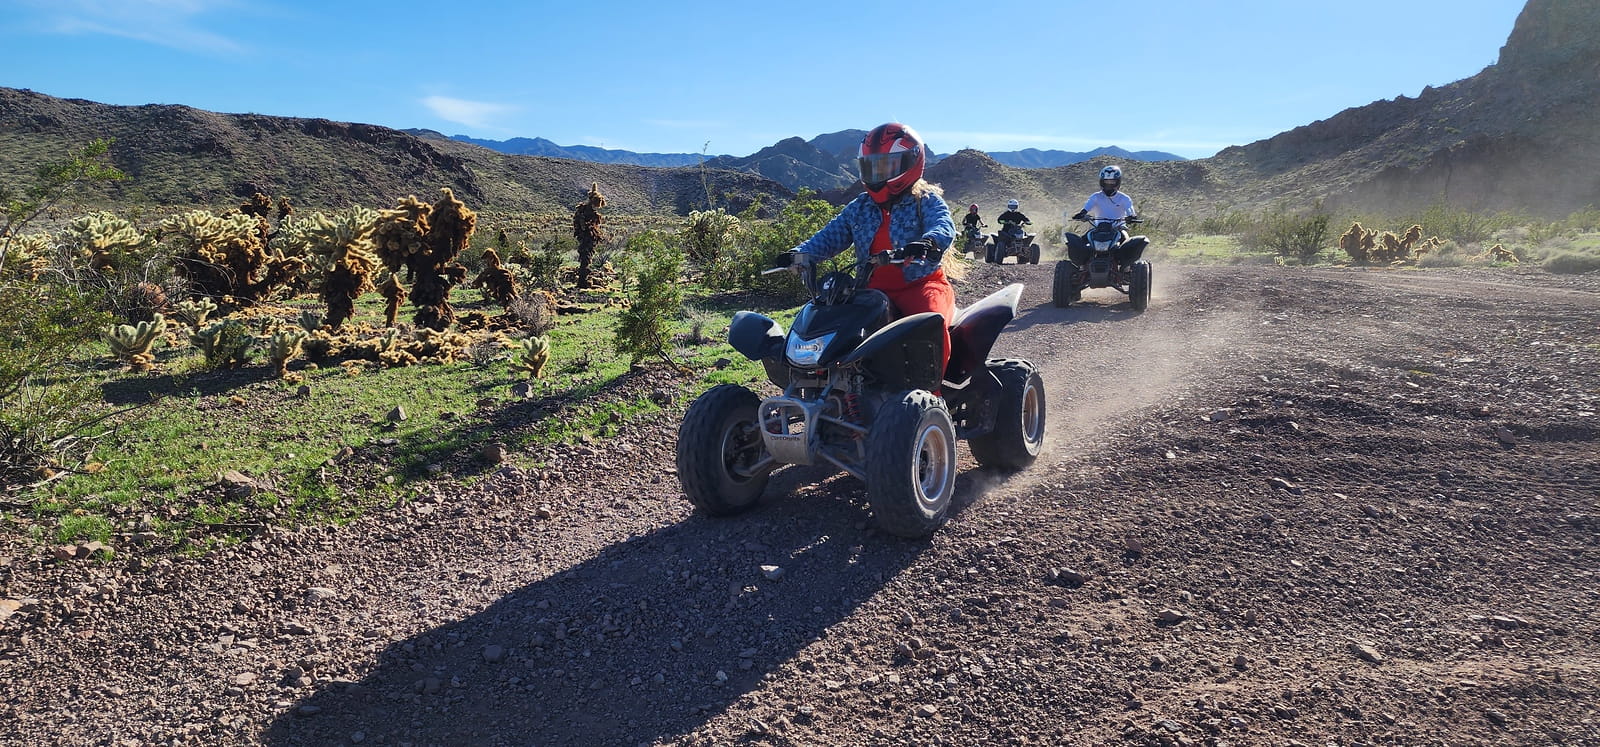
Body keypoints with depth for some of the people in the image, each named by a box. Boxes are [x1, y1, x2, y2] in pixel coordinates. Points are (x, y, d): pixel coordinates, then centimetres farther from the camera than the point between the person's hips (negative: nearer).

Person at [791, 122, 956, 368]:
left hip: (920, 284, -4)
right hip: (873, 289, 5)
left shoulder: (926, 200, 1)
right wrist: (803, 253, -13)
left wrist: (929, 243, -44)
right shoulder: (859, 207, 17)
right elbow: (831, 235, 8)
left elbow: (944, 227, -19)